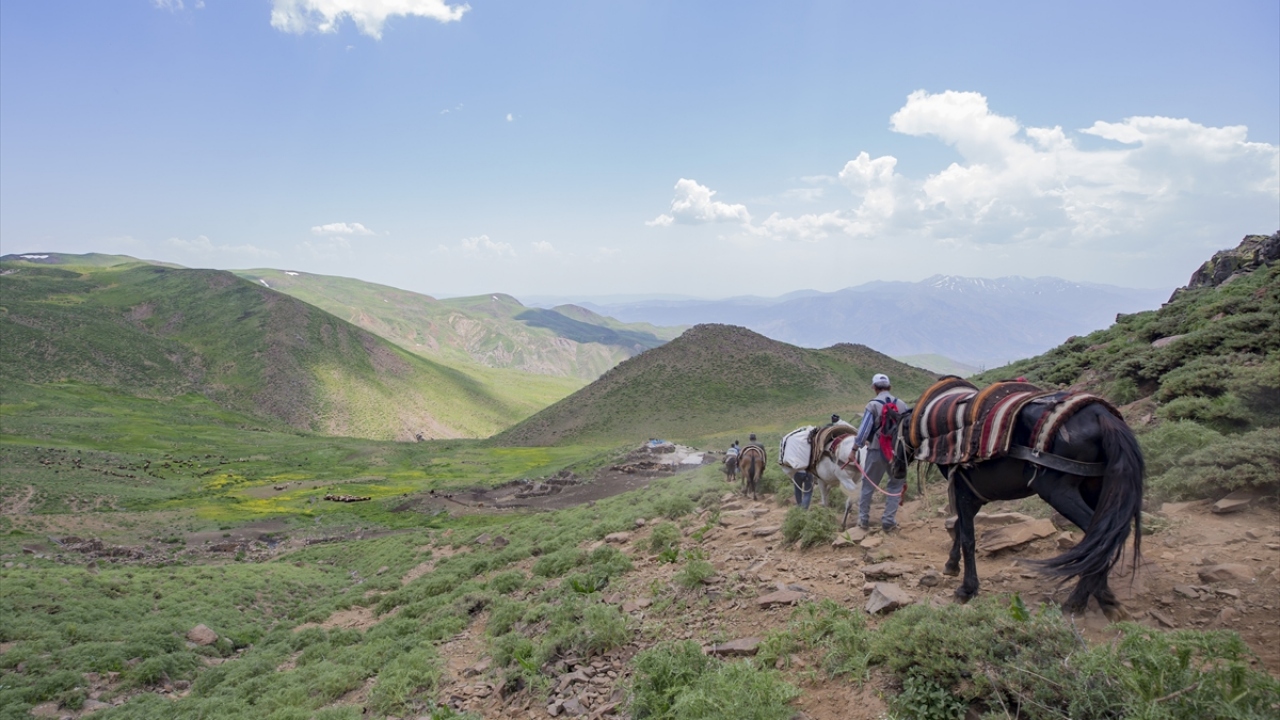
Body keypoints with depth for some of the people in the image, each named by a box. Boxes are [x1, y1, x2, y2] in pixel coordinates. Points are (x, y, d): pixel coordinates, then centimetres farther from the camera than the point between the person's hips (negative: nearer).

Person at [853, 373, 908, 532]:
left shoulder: (873, 405, -8)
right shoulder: (902, 405, 2)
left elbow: (864, 429, -12)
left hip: (877, 451, -2)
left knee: (868, 484, 12)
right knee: (896, 486, 12)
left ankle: (863, 519, 19)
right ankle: (889, 521, 8)